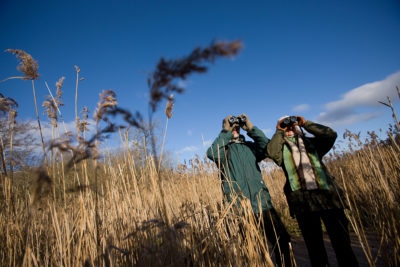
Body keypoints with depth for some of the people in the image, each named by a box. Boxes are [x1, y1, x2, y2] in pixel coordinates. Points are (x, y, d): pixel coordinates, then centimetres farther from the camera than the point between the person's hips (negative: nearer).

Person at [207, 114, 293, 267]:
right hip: (239, 206, -3)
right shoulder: (222, 146, 7)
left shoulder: (250, 146, 17)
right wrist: (226, 131, -10)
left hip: (262, 201, 3)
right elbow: (212, 154, -16)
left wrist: (251, 128, -2)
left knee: (283, 240, 4)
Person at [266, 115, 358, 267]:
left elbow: (330, 135, 0)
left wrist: (305, 123, 3)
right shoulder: (281, 148, 12)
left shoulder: (311, 142, 17)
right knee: (313, 243, 10)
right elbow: (271, 152, -10)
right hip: (301, 198, -1)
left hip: (326, 193, 1)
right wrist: (279, 132, 1)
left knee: (341, 239, 5)